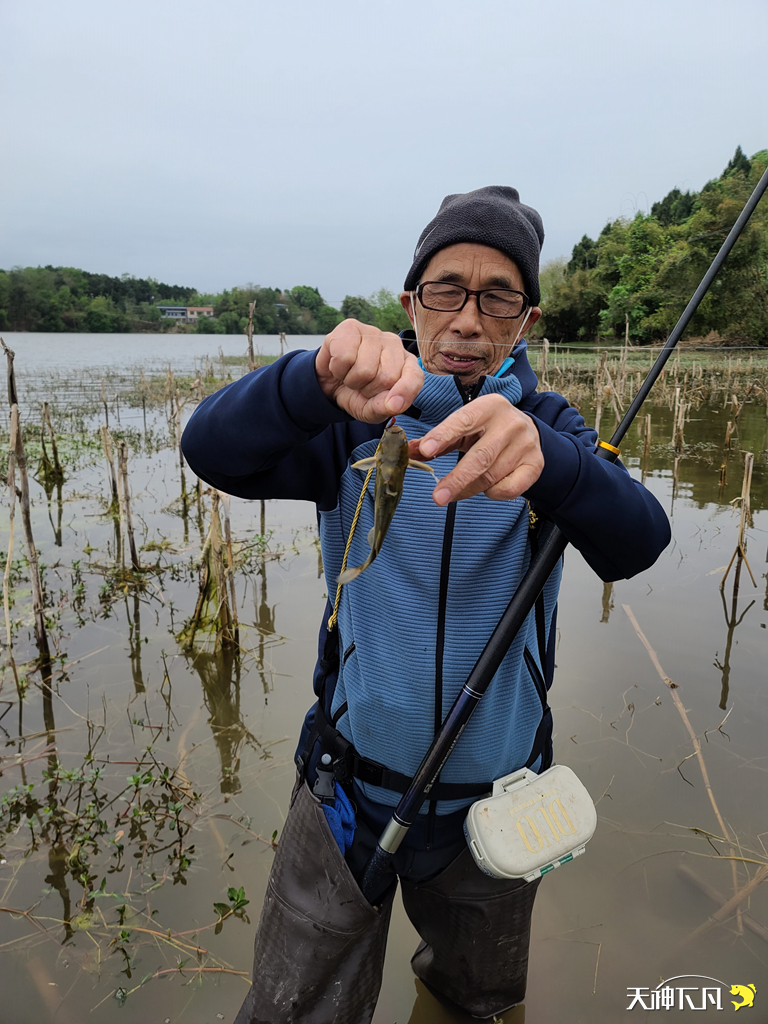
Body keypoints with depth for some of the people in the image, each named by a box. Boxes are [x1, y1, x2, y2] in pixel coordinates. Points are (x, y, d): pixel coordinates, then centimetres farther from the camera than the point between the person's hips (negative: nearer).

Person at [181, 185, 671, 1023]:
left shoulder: (551, 428, -5)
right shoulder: (357, 421, -7)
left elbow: (636, 543, -23)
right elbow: (213, 450, -22)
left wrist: (544, 458, -45)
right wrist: (319, 379, -43)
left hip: (495, 793, 2)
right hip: (350, 784, -1)